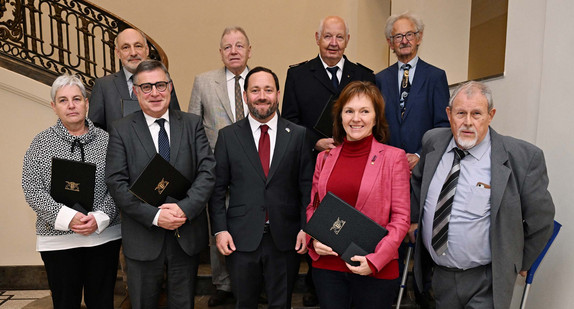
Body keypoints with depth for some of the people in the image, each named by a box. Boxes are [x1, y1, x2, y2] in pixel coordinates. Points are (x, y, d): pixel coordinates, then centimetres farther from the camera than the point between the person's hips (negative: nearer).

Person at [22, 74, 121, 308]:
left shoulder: (105, 140, 2)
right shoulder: (41, 143, 1)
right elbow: (32, 190, -5)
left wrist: (99, 218, -15)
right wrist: (67, 217, -17)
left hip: (104, 235, 1)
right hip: (57, 240, 0)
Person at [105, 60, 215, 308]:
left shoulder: (192, 124, 3)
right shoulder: (121, 130, -1)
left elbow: (207, 172, -5)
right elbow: (116, 183, -9)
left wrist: (185, 208, -19)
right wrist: (154, 216, -18)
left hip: (187, 234, 1)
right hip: (143, 238, -1)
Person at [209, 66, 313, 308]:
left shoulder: (298, 135, 0)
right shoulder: (228, 136, 1)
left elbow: (307, 186, 1)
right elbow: (218, 188, 1)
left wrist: (306, 228, -5)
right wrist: (219, 229, -5)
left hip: (285, 238, 0)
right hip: (241, 238, 0)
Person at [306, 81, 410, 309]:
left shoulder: (394, 157, -4)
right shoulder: (325, 157, 6)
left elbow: (401, 217, -6)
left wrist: (375, 260, -15)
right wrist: (315, 240, -4)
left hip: (376, 271, -2)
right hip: (327, 266, 3)